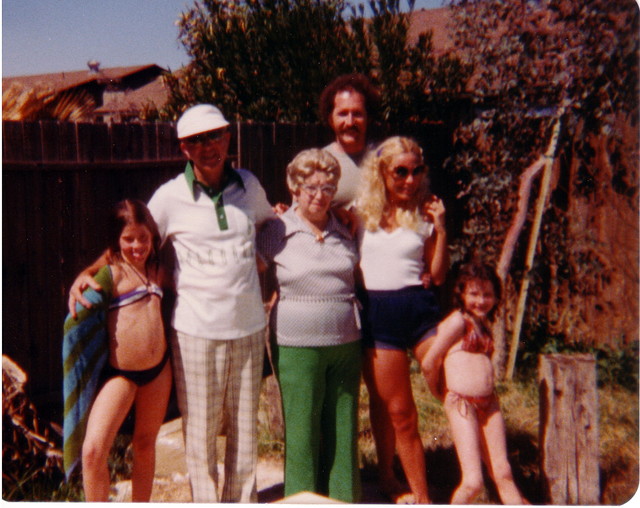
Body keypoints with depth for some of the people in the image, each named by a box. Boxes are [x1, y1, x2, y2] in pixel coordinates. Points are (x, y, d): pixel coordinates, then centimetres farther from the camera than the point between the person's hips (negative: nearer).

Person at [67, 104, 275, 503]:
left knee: (246, 426, 14)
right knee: (200, 429, 7)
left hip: (249, 326, 3)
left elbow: (270, 223, 25)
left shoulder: (249, 185, 4)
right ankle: (206, 502, 27)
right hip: (196, 330, -3)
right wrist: (88, 273, -13)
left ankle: (243, 500, 33)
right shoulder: (171, 197, -6)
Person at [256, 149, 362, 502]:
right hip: (297, 345, -3)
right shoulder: (276, 232, -2)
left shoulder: (345, 232, 8)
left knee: (343, 428, 11)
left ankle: (344, 501, 26)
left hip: (346, 343, 4)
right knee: (302, 430, 6)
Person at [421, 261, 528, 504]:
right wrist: (440, 393, 6)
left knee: (503, 473, 9)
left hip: (489, 403, 7)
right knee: (473, 482, -7)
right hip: (461, 403, -7)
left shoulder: (483, 325, 16)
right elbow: (428, 363, -9)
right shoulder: (458, 321, -8)